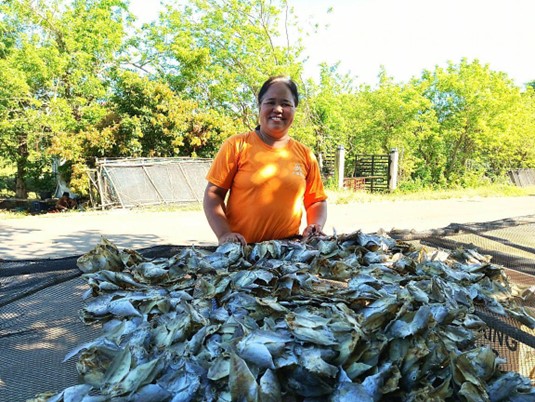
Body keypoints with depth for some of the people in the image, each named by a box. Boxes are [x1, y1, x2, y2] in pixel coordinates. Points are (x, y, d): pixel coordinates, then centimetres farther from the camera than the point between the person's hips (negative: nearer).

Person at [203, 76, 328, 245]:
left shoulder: (306, 155, 10)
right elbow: (213, 194, 1)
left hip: (288, 248, 2)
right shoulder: (237, 146, 2)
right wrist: (224, 233, -11)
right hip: (241, 247, -1)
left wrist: (315, 226, -1)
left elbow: (316, 201, 18)